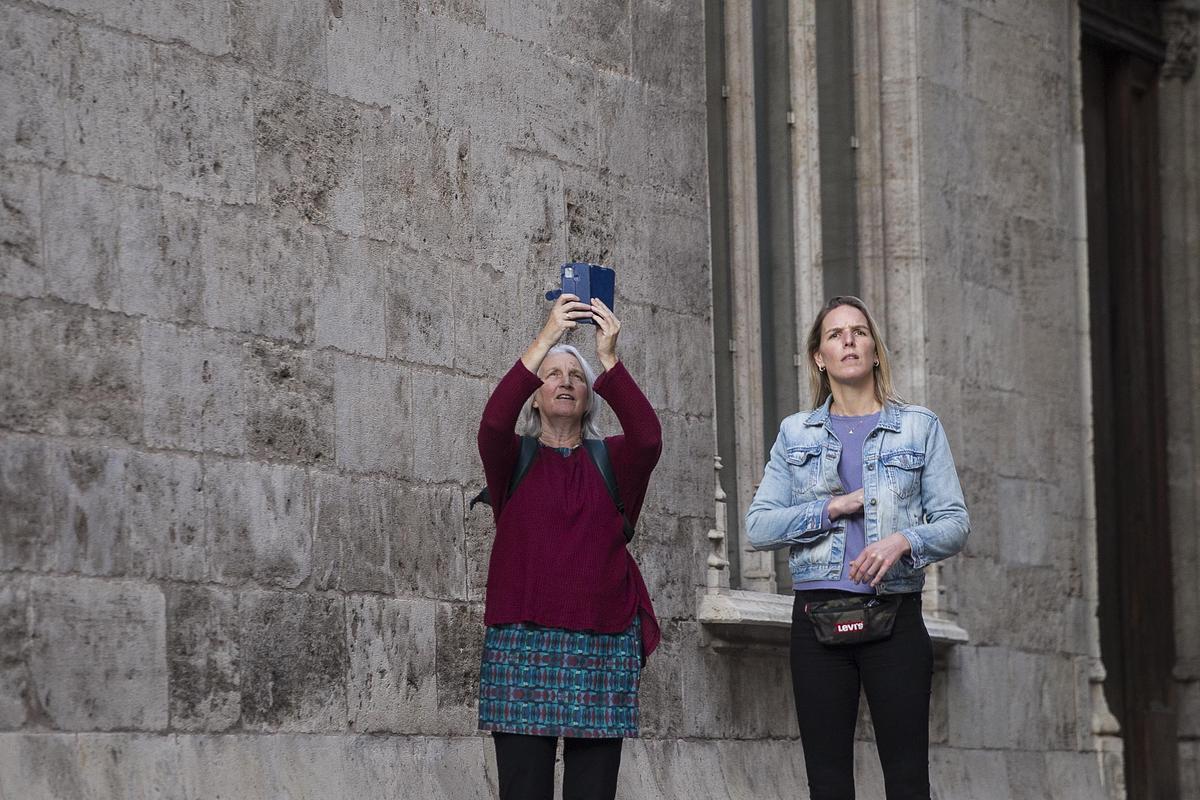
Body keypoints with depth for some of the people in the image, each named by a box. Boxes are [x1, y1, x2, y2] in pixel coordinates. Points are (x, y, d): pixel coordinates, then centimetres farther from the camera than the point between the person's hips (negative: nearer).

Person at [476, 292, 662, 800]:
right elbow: (493, 423, -11)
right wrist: (545, 340, -18)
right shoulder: (513, 459, 11)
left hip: (602, 643, 1)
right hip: (523, 639, -1)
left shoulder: (613, 461, 13)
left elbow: (648, 436, -8)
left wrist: (610, 358, -17)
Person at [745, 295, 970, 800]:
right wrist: (831, 509, -8)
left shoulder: (920, 428, 8)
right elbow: (758, 526, 4)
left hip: (895, 617, -1)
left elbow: (955, 523, 2)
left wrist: (904, 540, -17)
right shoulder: (796, 434, 12)